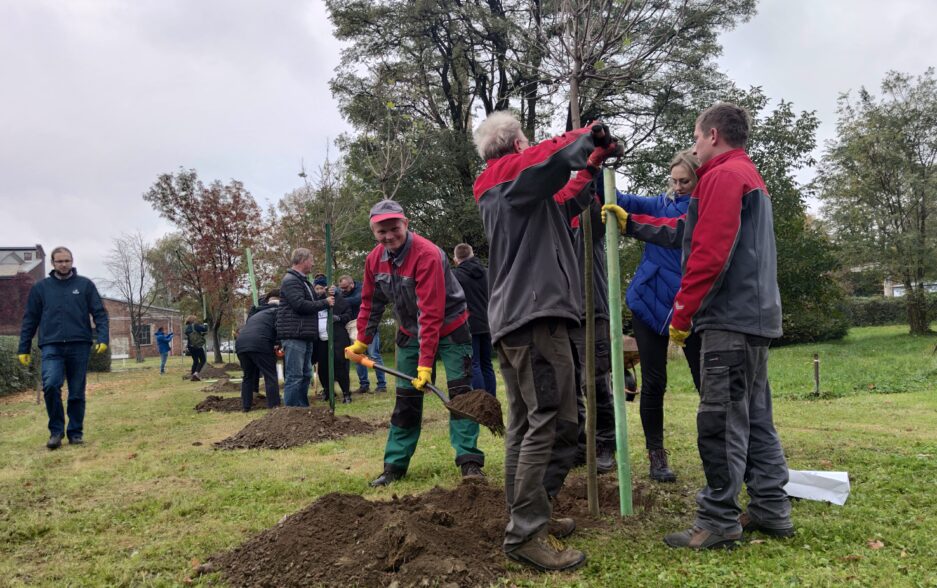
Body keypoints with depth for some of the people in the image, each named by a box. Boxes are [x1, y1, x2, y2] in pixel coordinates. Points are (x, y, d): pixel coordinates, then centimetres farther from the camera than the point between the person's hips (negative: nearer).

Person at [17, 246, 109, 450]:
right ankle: (56, 430, -3)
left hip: (79, 345, 0)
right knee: (50, 385, -19)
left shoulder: (85, 285, 6)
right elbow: (30, 319, 12)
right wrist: (23, 349, 7)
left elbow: (100, 313, 2)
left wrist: (103, 339, -11)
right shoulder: (40, 288, 10)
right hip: (51, 346, 0)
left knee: (77, 392, 5)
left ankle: (76, 432, 18)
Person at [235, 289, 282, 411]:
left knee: (248, 376, 20)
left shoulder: (257, 314, 38)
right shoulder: (277, 311, 16)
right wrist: (278, 343, 2)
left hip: (241, 343, 7)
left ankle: (245, 406, 19)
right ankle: (274, 406, -5)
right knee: (270, 375, 0)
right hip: (259, 343, -7)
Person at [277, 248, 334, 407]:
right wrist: (325, 303, -11)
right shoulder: (290, 280, -10)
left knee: (306, 375, 14)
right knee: (294, 376, -9)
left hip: (305, 335, 10)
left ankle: (303, 408, 22)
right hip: (294, 335, -10)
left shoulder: (302, 280, 22)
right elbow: (300, 304, -20)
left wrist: (326, 296, 11)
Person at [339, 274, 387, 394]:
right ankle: (364, 385, 13)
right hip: (355, 328, 6)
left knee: (374, 355, -6)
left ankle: (382, 385, -2)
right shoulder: (343, 294, 8)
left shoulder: (361, 289, -8)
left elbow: (358, 299, -28)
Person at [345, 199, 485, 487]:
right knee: (406, 399, 7)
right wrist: (361, 342, 10)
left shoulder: (427, 255, -29)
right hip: (410, 332, 6)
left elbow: (431, 314, -33)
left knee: (460, 392, -12)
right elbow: (371, 302, 9)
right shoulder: (374, 259, -7)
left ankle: (469, 461, -6)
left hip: (449, 328, -5)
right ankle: (395, 465, 14)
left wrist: (425, 363, -34)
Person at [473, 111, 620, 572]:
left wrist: (592, 168, 36)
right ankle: (526, 533, -9)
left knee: (524, 424, 12)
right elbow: (563, 152, -19)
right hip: (536, 313, -10)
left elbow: (561, 202, 33)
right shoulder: (517, 174, -3)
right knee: (553, 423, -10)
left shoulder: (493, 193, 23)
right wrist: (594, 136, 3)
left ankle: (523, 518, 18)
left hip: (508, 318, 10)